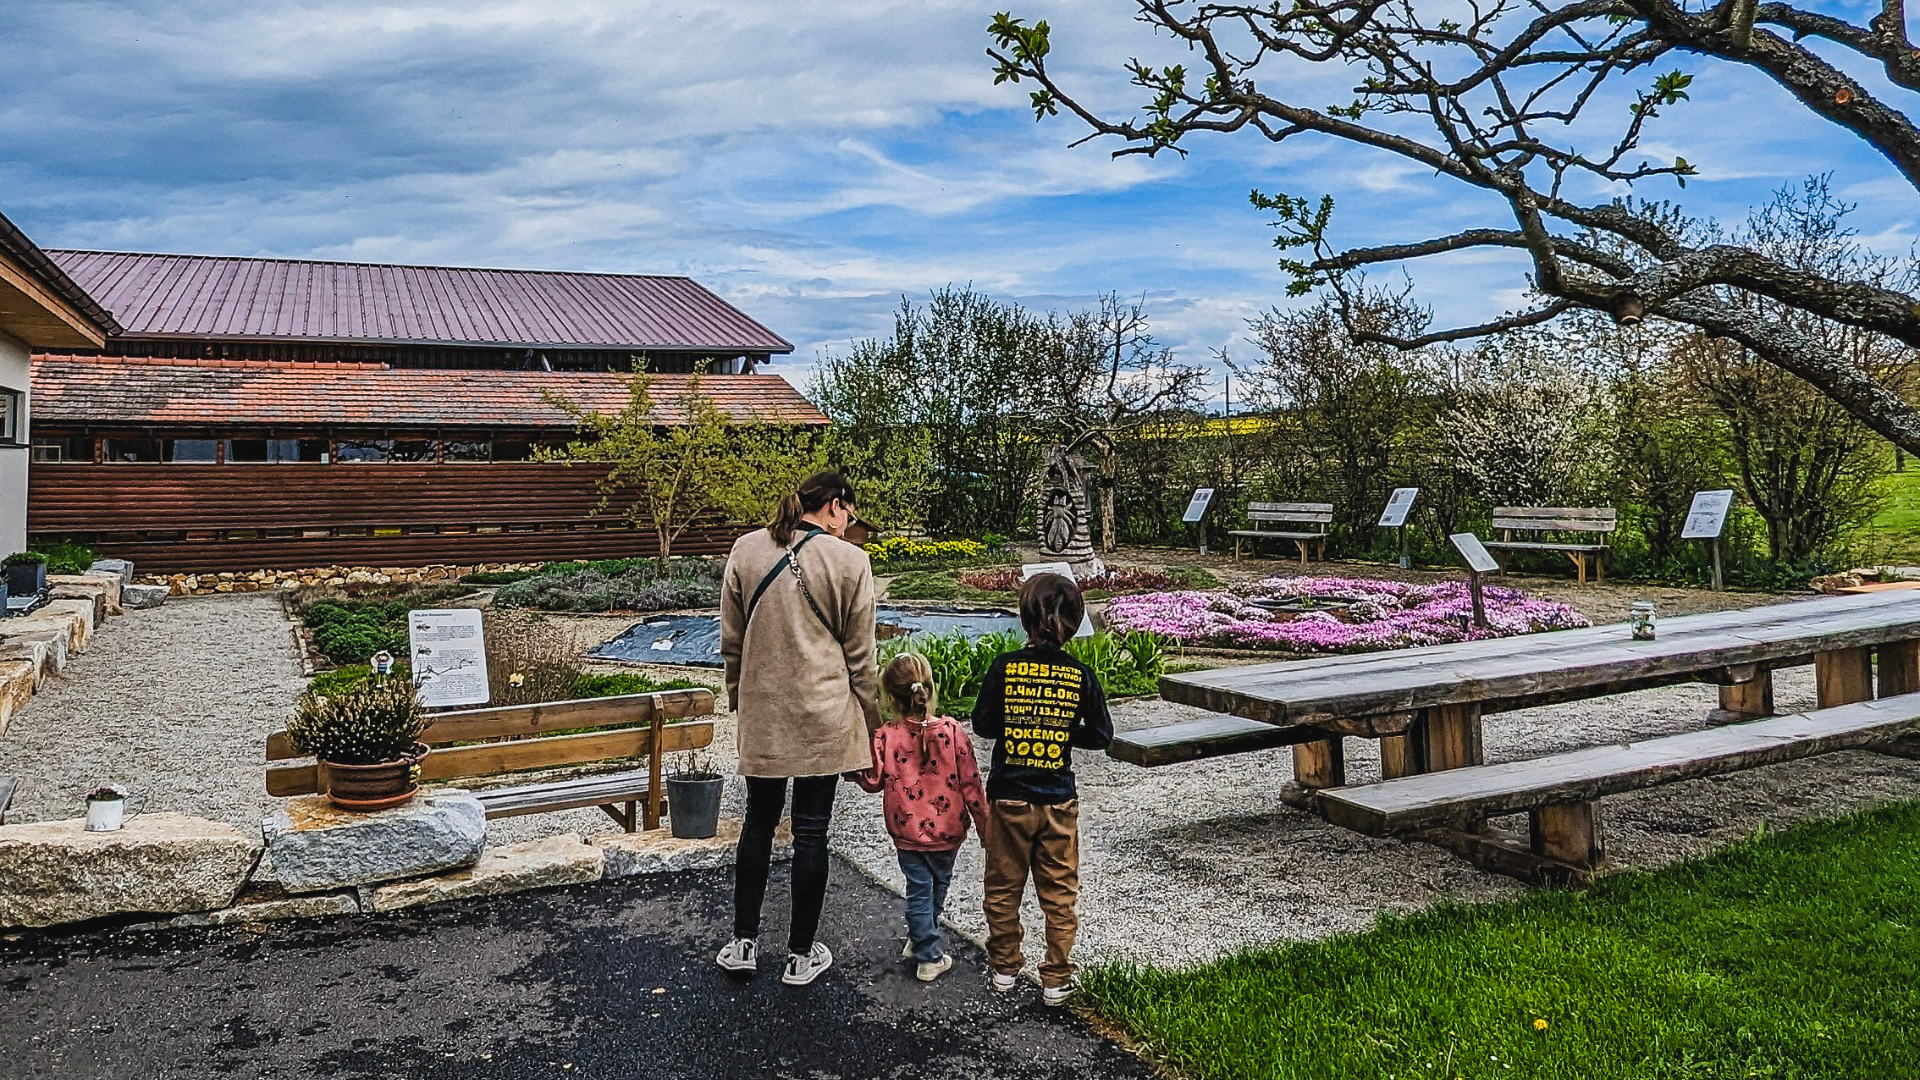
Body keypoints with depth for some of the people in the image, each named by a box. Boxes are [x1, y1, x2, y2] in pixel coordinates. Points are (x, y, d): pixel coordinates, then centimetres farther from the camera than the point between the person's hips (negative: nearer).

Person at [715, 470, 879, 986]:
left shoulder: (746, 550, -1)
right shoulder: (849, 561, -10)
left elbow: (731, 640, 6)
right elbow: (860, 657, -4)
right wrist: (870, 728, 5)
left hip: (762, 714, 3)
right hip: (824, 717, -3)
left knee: (758, 822, 17)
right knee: (811, 831, 7)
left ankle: (743, 943, 25)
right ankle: (801, 954, 19)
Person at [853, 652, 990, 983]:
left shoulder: (885, 737, -17)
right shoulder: (953, 732, -14)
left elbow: (872, 781, -6)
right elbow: (970, 783, -9)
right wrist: (984, 826, 1)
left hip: (907, 832, -1)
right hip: (947, 831, 1)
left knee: (918, 890, 14)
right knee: (939, 884, 23)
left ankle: (927, 955, 17)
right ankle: (926, 946, 39)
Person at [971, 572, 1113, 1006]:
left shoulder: (1005, 666, -11)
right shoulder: (1081, 675, -8)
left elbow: (982, 724, -7)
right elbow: (1101, 735, -2)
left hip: (1008, 797, 0)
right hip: (1059, 800, 1)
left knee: (1003, 888, 16)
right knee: (1059, 894, 11)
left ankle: (1004, 968, 27)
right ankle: (1056, 979, 16)